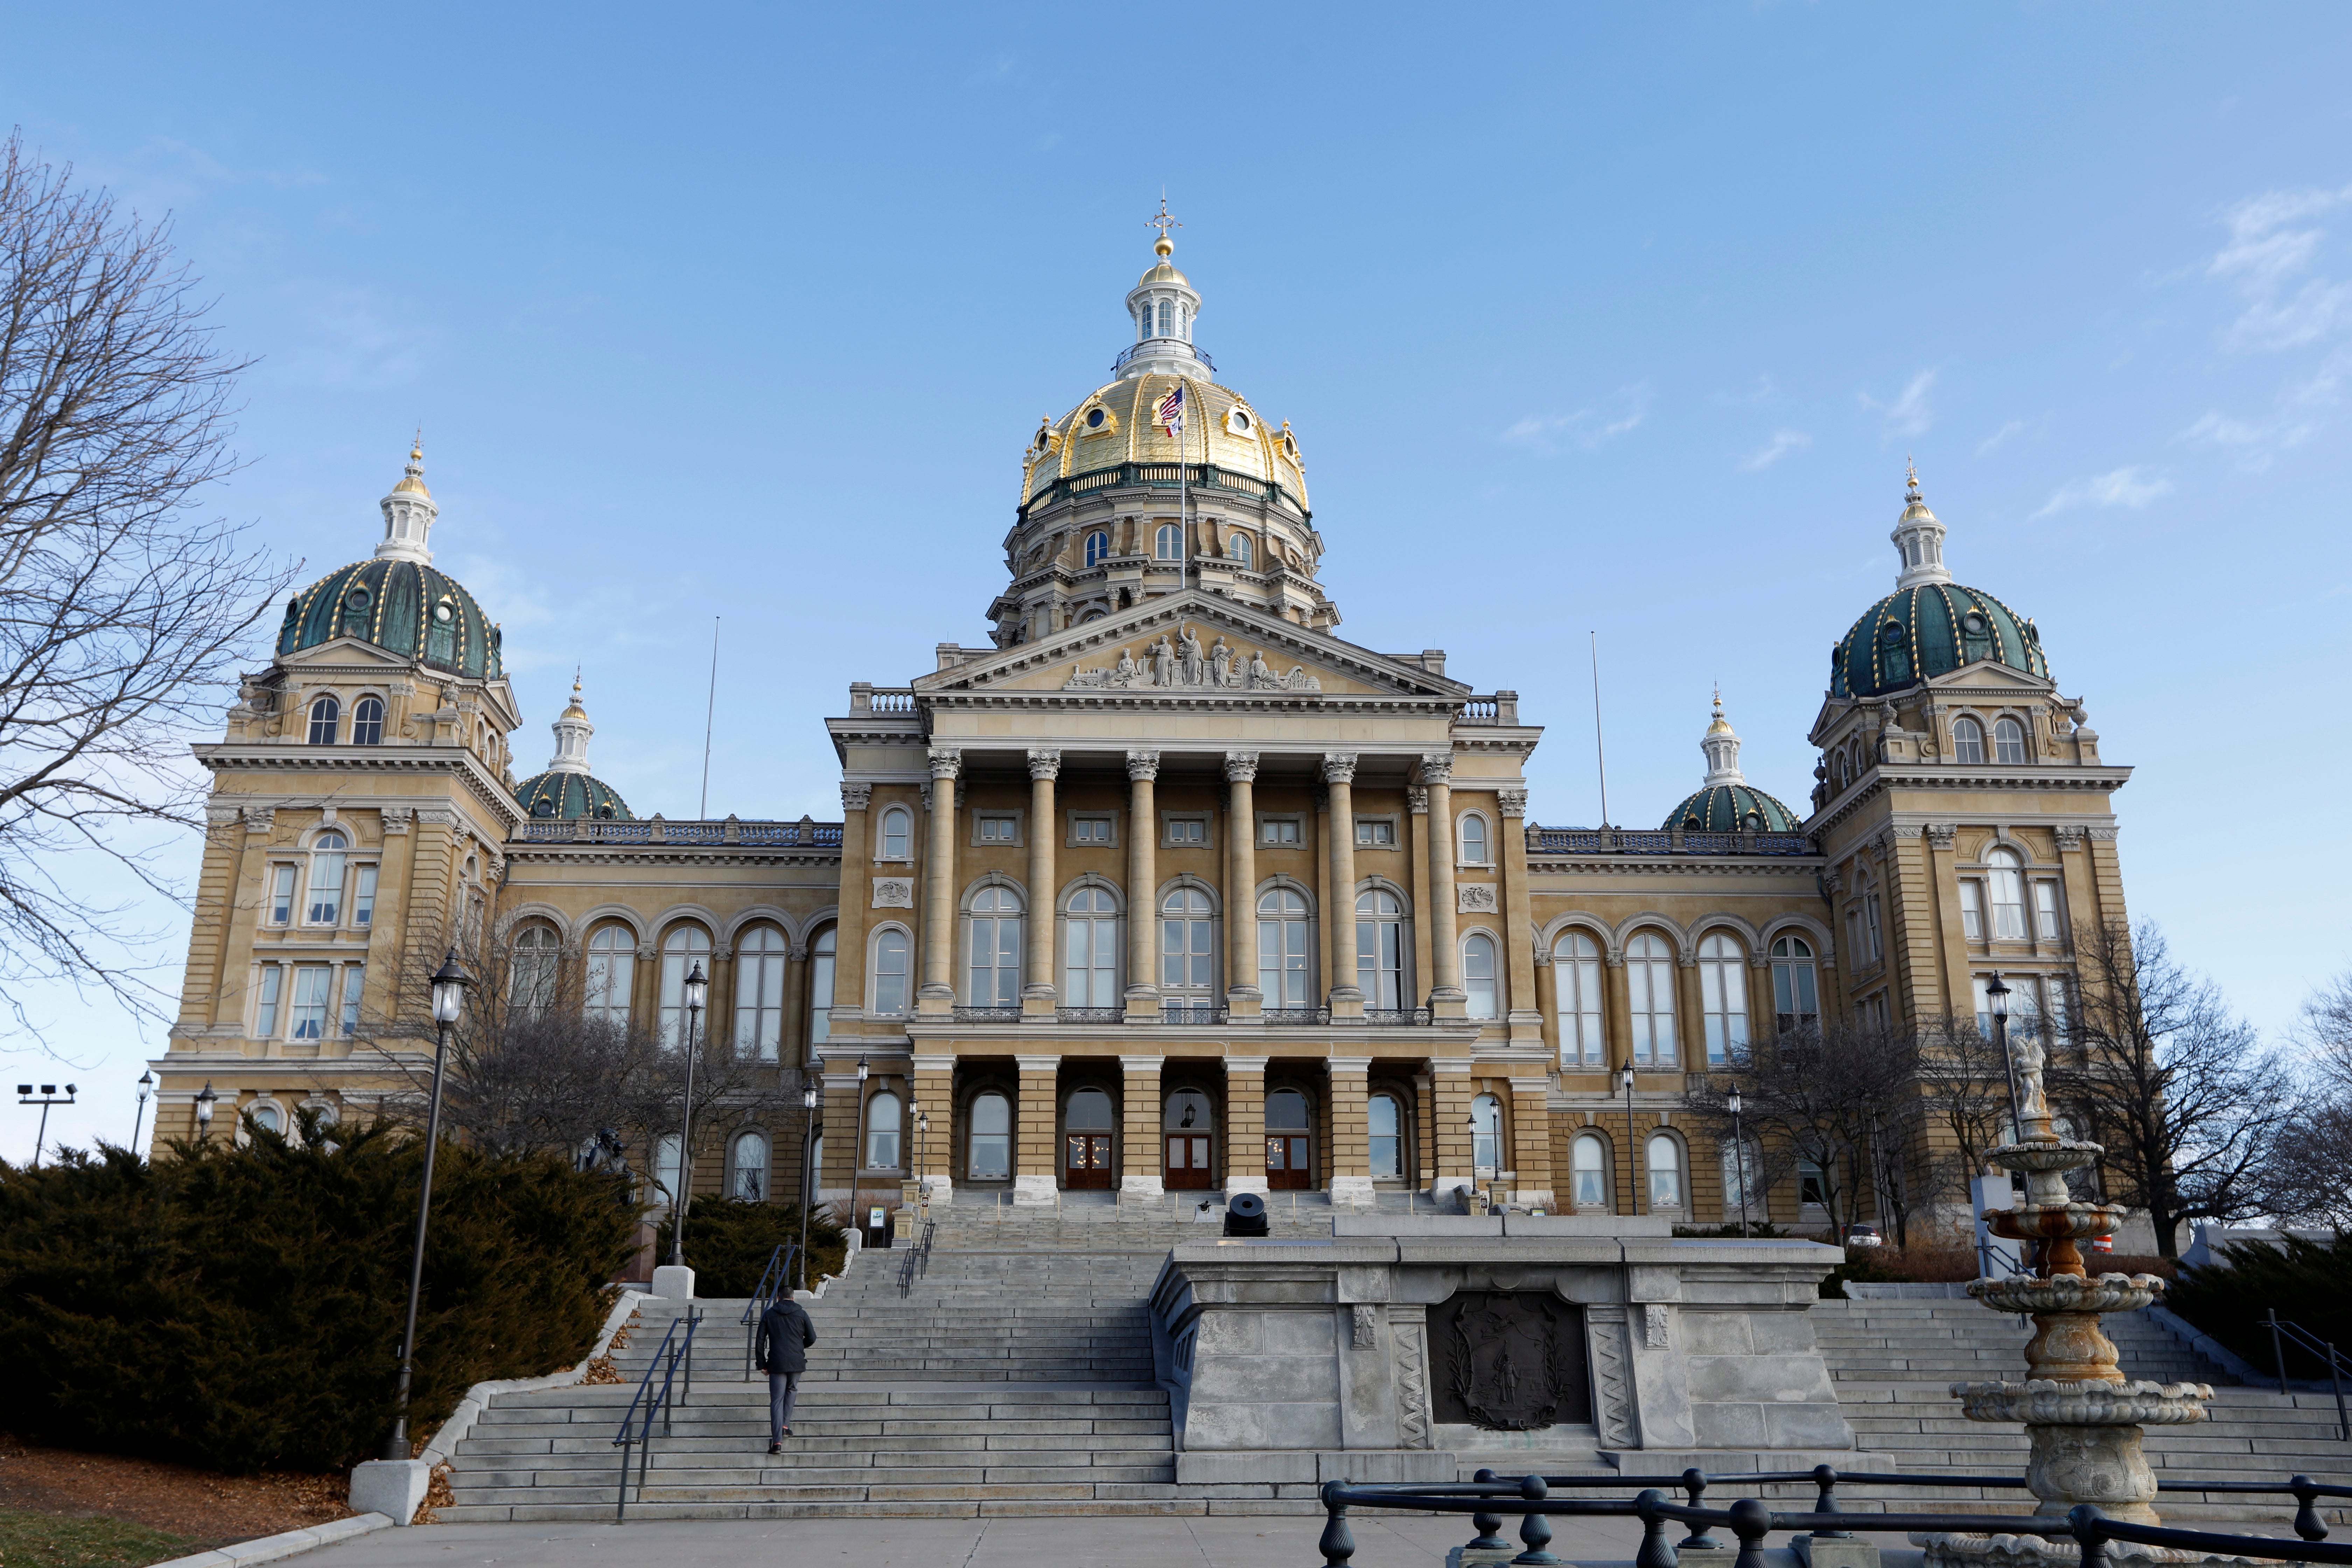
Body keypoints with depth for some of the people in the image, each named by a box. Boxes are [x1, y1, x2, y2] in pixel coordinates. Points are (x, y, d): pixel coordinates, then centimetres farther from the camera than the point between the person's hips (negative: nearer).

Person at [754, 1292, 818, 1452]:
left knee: (777, 1400, 0)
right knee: (792, 1390, 26)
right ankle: (785, 1426, 18)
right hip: (796, 1362, 1)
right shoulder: (801, 1314, 3)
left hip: (776, 1363, 0)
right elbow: (812, 1338, 4)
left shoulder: (769, 1314, 5)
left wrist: (762, 1364, 8)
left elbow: (760, 1341, 3)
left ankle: (777, 1441, -8)